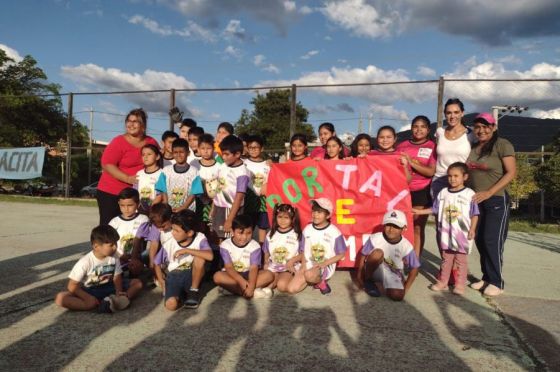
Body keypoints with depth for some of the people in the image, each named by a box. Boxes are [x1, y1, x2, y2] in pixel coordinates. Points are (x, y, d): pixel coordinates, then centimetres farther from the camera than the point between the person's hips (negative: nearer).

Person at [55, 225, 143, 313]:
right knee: (60, 298, -29)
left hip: (109, 289, 4)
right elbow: (72, 286, -16)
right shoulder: (85, 262, -19)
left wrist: (119, 292, -24)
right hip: (89, 292, -3)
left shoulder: (114, 258, -7)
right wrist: (89, 298, -28)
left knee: (137, 283, -12)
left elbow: (117, 278, -3)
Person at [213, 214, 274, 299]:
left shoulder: (255, 246, -12)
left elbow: (253, 268, -22)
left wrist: (251, 286, -39)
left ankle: (231, 288, -29)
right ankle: (254, 292, -34)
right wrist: (241, 281, -34)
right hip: (233, 275, -1)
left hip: (248, 275, 1)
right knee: (217, 276, -32)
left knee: (269, 275, -24)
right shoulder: (225, 245, -12)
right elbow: (229, 267, -18)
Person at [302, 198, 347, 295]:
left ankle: (321, 282, -1)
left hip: (326, 267, -5)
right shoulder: (307, 229, 1)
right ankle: (316, 280, 15)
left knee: (310, 275, -35)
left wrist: (324, 263, -16)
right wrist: (304, 265, -8)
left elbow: (341, 254, -6)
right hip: (308, 265, 5)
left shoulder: (334, 232, -12)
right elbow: (303, 251, 8)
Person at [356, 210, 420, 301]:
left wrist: (406, 288, -9)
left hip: (393, 274, 2)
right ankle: (368, 280, -10)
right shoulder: (375, 239, -19)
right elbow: (363, 255, -7)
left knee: (398, 296, -27)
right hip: (375, 270, -2)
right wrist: (359, 275, -5)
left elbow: (414, 268, -5)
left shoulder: (406, 246, -16)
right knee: (378, 253, -34)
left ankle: (379, 285, 5)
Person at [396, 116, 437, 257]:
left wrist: (411, 162, -14)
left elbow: (431, 171, -7)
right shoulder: (402, 146, 11)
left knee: (418, 228, 1)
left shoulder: (432, 146, 2)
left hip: (421, 191, -2)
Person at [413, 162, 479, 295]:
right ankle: (442, 282, 22)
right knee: (446, 259, 14)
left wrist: (472, 229, -11)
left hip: (462, 235, -4)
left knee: (461, 260, 5)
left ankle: (460, 284, 14)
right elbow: (434, 209, 11)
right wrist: (419, 211, 6)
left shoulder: (469, 194, -7)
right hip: (445, 233, 4)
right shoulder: (443, 193, 5)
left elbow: (475, 214, -5)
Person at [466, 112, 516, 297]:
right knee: (480, 241, 8)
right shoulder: (472, 147, 11)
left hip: (496, 200, -6)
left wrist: (488, 193, -19)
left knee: (492, 241, -5)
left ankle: (496, 282, 7)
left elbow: (511, 173, -12)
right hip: (476, 201, 6)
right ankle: (487, 278, 20)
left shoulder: (502, 145, -7)